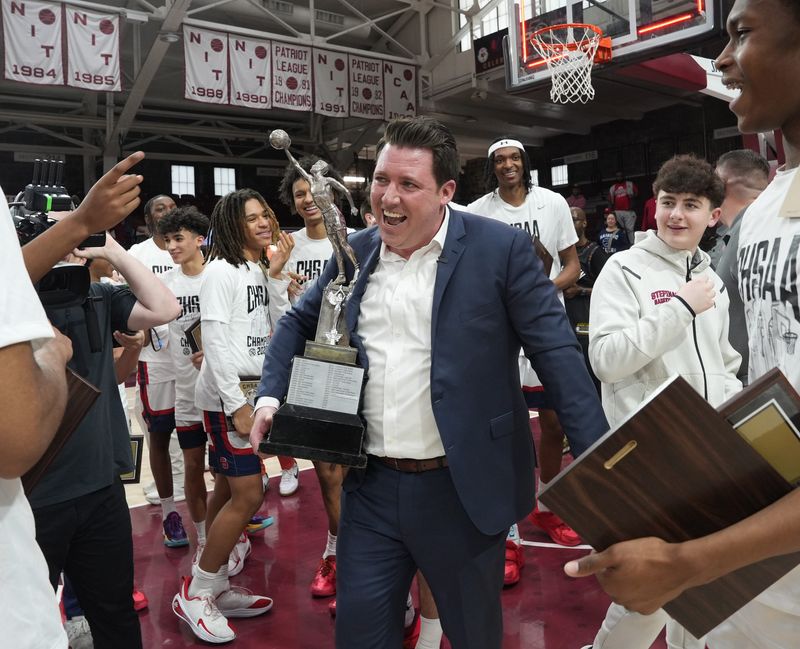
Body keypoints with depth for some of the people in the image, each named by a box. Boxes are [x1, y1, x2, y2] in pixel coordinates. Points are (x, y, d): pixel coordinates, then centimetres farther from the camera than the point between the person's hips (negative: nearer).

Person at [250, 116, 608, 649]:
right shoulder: (356, 252, 5)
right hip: (372, 487, 4)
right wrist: (271, 396, 2)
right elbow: (299, 323, 18)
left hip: (463, 490, -3)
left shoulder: (501, 248, -10)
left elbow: (557, 353, -11)